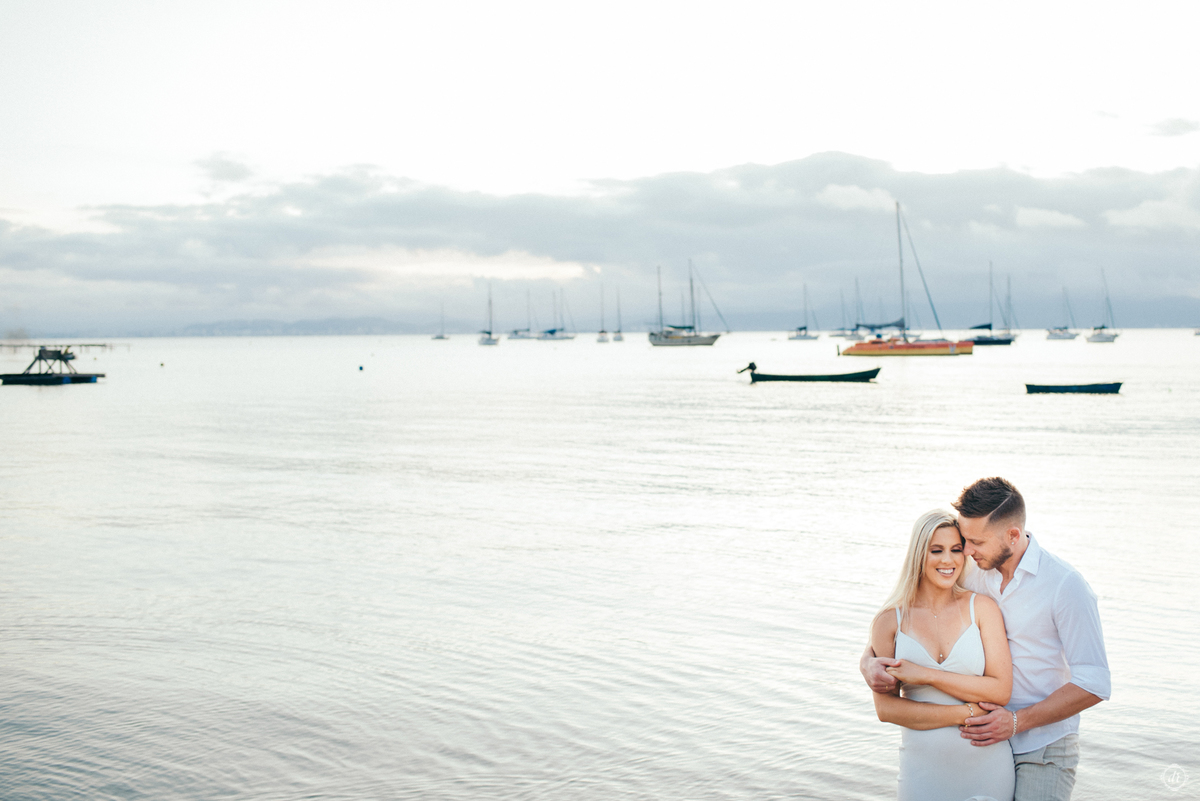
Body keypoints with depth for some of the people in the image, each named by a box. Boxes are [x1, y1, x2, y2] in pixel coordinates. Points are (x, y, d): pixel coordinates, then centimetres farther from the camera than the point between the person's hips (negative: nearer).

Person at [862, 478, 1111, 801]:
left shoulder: (1065, 585, -14)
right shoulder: (971, 575, 0)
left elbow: (1094, 685, -14)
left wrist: (1017, 721, -18)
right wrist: (868, 660, -13)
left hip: (1043, 753, -4)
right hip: (985, 743, 4)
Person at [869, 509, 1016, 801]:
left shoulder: (982, 608, -1)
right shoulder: (889, 621, -1)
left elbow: (1001, 690, -7)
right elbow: (886, 708, -7)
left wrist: (926, 675, -14)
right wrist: (968, 713, -13)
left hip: (986, 766, 0)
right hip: (922, 770, 0)